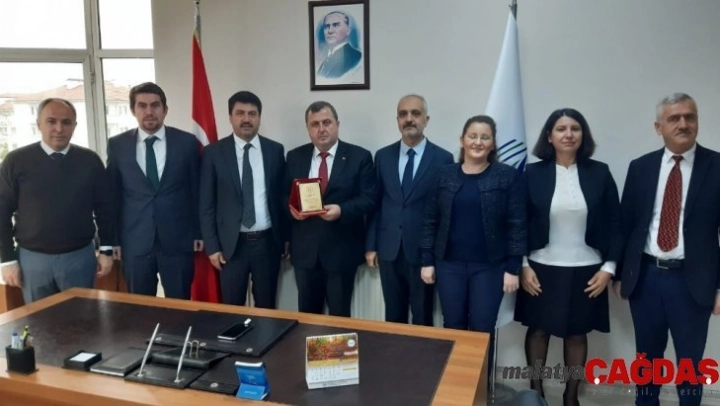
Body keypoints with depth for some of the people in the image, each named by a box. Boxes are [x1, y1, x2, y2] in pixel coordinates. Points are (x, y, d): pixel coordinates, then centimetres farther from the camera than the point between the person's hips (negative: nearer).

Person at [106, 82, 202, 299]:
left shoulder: (187, 142, -1)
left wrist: (199, 232, 3)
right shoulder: (117, 145, 2)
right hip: (135, 242, 1)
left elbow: (197, 189, 4)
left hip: (178, 240, -1)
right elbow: (112, 194, 7)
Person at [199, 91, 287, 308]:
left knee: (266, 307, 12)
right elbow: (206, 204, -1)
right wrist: (212, 246, -5)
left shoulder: (275, 150, 2)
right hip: (231, 244, -1)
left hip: (267, 242, 2)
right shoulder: (214, 152, -2)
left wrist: (284, 238, 7)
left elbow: (282, 196, 8)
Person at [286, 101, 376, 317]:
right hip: (305, 249, 3)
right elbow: (284, 196, 10)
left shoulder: (360, 157, -3)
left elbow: (369, 198, -7)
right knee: (307, 314, 15)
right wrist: (291, 208, -12)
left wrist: (342, 210, -23)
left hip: (341, 249, -3)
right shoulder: (294, 157, 8)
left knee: (339, 315, 10)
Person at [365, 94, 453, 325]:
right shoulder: (383, 156, 6)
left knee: (422, 319, 10)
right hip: (389, 250, 3)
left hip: (424, 251, -3)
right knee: (393, 317, 14)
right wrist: (371, 246, 5)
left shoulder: (443, 159, -4)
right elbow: (375, 203, 7)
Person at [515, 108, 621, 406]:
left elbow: (614, 223, 1)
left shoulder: (599, 173, -1)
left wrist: (608, 267, -4)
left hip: (586, 270, 1)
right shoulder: (533, 173, -3)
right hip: (541, 268, 0)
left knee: (577, 334, 12)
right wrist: (523, 266, -6)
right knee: (538, 329, 11)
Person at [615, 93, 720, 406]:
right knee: (647, 356, 17)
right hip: (645, 276, 2)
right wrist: (619, 274, 6)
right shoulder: (640, 167, 3)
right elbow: (625, 223, 6)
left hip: (692, 281, -2)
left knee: (690, 362, 13)